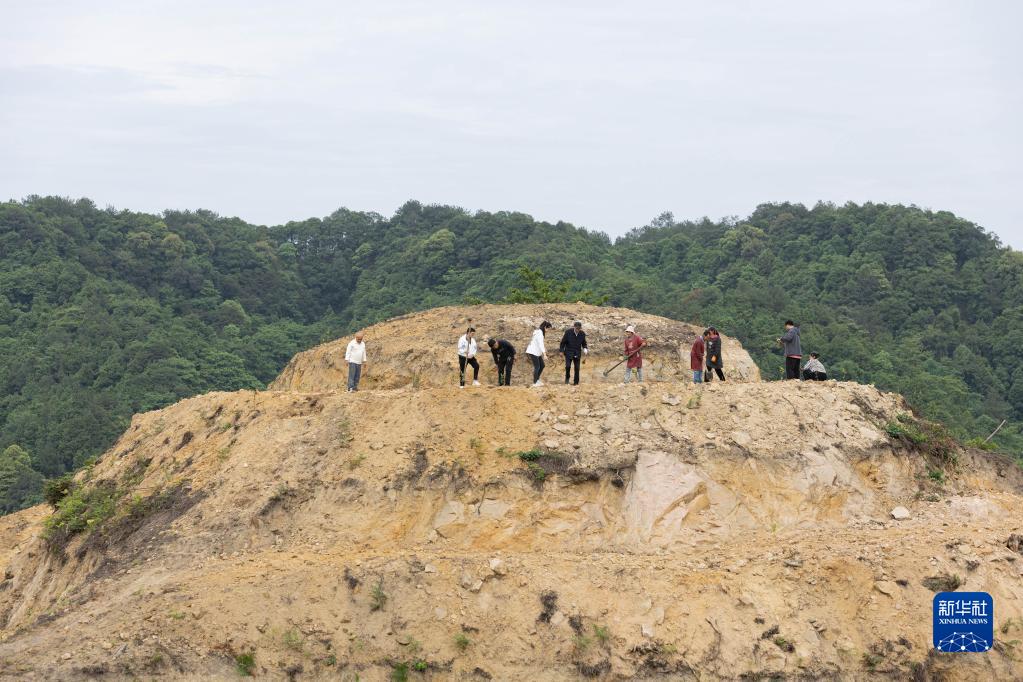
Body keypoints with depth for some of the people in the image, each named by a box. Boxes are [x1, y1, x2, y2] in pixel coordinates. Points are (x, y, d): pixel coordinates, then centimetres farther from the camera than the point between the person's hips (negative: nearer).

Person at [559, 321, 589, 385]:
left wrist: (585, 349, -11)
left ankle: (576, 382, 10)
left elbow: (584, 343, 8)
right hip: (568, 352, -2)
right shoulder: (568, 332, -13)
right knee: (568, 366, -16)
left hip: (577, 353, 2)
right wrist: (561, 351, -3)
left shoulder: (582, 334, -6)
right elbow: (563, 342, -3)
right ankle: (567, 378, 10)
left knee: (577, 368, -1)